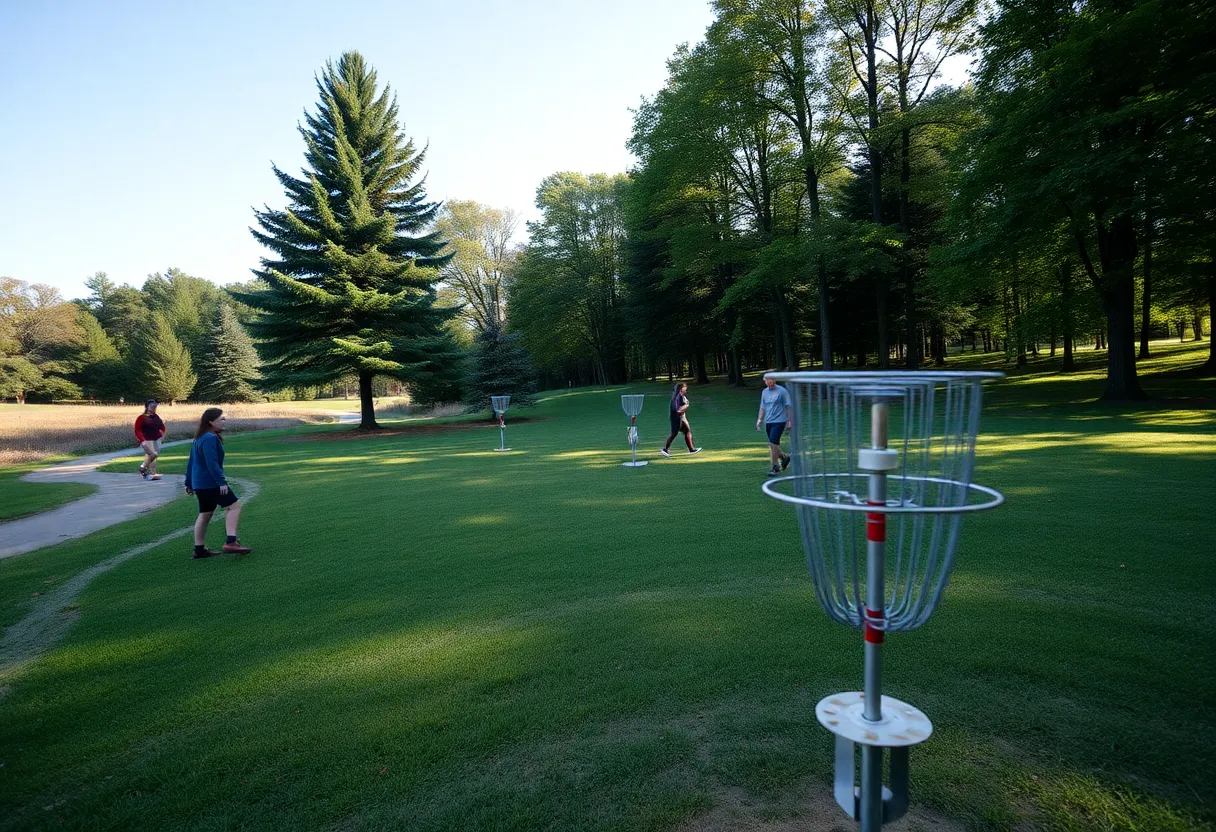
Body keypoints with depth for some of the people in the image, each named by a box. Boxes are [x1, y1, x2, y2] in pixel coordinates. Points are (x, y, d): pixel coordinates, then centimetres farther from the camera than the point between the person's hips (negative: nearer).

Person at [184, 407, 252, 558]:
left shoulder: (199, 438, 15)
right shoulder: (210, 438, -17)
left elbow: (191, 461, 21)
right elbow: (212, 463, -25)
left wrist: (189, 483, 26)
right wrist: (222, 481, -25)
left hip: (199, 483, 10)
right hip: (210, 483, -10)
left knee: (205, 514, 16)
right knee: (234, 506, -8)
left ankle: (199, 549, 22)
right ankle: (230, 542, -16)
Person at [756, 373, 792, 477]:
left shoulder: (782, 391, -6)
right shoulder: (764, 392, 11)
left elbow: (789, 407, -3)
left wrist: (789, 421, -5)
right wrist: (759, 420, 12)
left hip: (779, 421, -6)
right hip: (768, 422, 6)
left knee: (773, 444, -14)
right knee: (774, 445, 10)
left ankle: (775, 467, -4)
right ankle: (784, 457, 35)